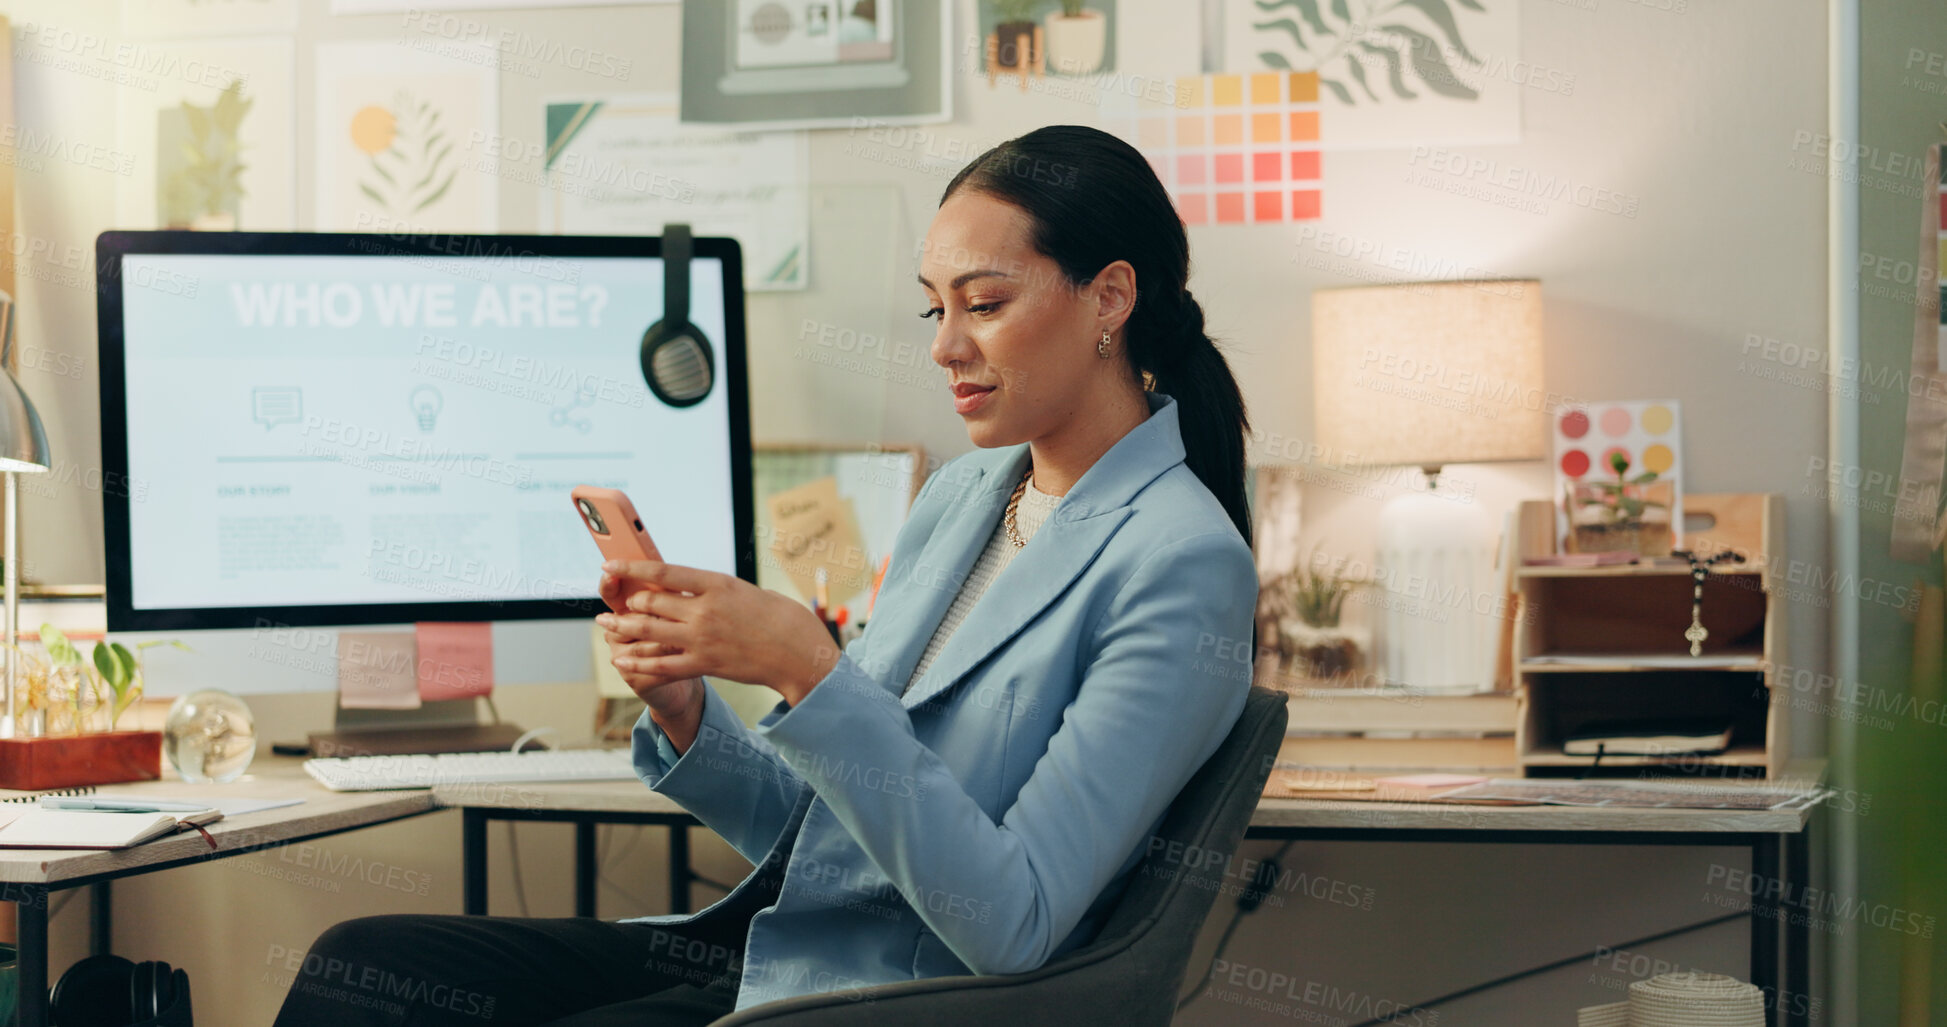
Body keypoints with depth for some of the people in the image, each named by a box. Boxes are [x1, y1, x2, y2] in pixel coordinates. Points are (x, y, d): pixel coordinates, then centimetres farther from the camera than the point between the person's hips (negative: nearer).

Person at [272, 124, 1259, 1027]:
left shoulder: (1182, 565, -13)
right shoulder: (961, 493, 13)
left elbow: (1012, 925, -20)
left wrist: (808, 673, -24)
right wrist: (684, 713, -5)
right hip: (757, 945, 8)